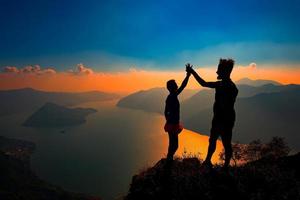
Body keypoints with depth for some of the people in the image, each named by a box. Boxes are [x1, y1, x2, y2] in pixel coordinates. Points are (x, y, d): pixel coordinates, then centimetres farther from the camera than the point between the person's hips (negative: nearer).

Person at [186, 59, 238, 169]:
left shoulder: (231, 88, -21)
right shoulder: (221, 84, 6)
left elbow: (225, 107, -26)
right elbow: (204, 83, 16)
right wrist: (193, 72, 16)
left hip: (226, 121, -9)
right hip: (218, 119, 9)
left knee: (226, 144, 6)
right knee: (212, 140, 21)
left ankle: (226, 167, 22)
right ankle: (208, 160, 39)